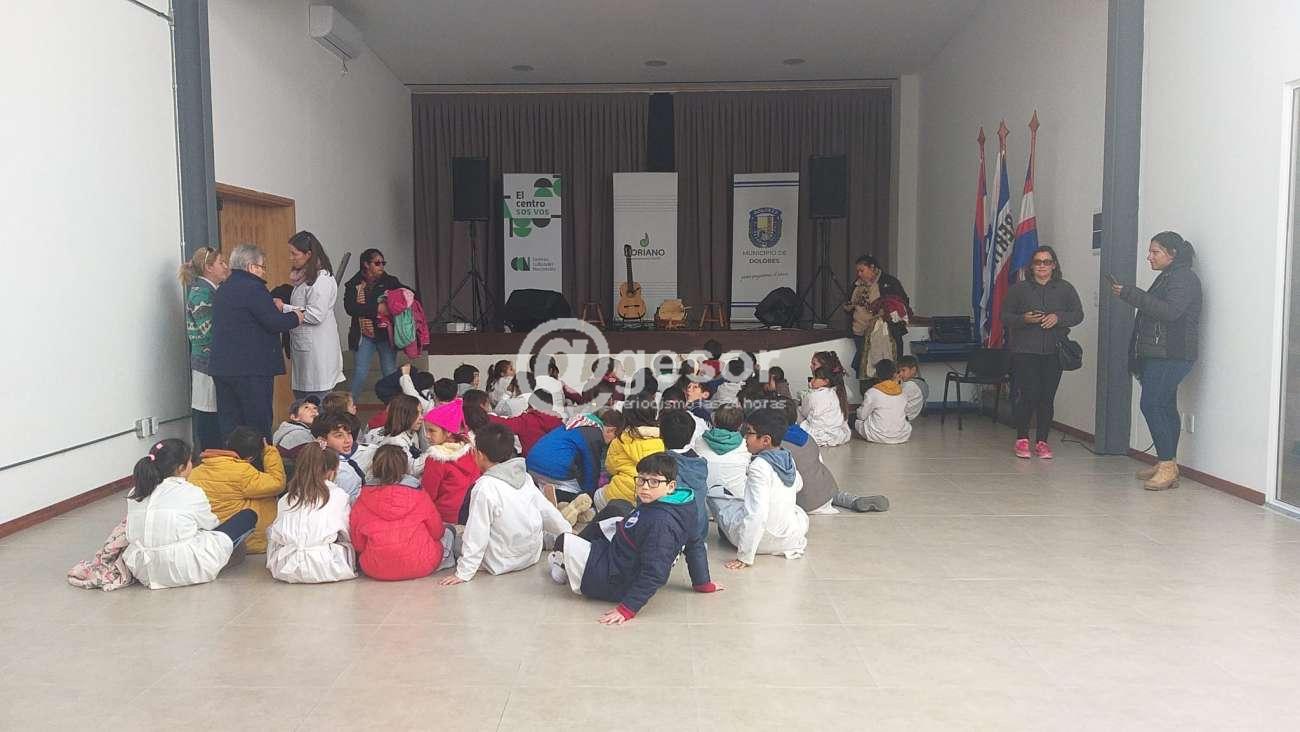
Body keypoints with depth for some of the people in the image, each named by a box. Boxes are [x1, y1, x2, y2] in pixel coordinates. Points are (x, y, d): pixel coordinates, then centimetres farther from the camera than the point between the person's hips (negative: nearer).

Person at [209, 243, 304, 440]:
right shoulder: (253, 288, -12)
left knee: (229, 426, 10)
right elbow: (274, 323, -17)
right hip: (252, 368, -8)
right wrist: (295, 317, 1)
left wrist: (272, 308, 17)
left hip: (222, 368, 8)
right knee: (258, 426, -2)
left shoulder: (222, 290, 17)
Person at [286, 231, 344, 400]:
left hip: (317, 353, -9)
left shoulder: (322, 280, -13)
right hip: (302, 350, 10)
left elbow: (315, 315, -18)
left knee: (317, 407, -7)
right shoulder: (303, 278, 17)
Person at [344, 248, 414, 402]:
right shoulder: (354, 285, 0)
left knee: (390, 373, 6)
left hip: (386, 334, 2)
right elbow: (349, 307, -14)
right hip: (365, 336, -2)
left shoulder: (389, 281, 4)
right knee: (360, 374, -4)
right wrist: (376, 308, -21)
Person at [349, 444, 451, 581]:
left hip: (375, 571, 3)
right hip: (419, 568, -3)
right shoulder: (419, 495, -9)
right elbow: (437, 532, 3)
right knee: (448, 533, 23)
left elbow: (358, 544, 3)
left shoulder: (363, 500, -5)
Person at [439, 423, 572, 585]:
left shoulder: (485, 487, -23)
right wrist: (567, 531, 24)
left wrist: (463, 573, -15)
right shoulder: (525, 478, -2)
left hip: (503, 563, -6)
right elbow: (547, 510, 9)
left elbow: (476, 535, -21)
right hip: (532, 555, 7)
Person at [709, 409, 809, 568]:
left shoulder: (759, 466, -23)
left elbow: (757, 514, -30)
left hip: (765, 541, -8)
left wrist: (745, 557, -27)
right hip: (794, 536, 8)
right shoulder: (788, 457, -2)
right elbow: (798, 486, 21)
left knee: (714, 496, 5)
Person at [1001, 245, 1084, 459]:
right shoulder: (1019, 289, 5)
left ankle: (1042, 441, 12)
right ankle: (1022, 439, 7)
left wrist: (1058, 317, -12)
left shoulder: (1065, 289, 10)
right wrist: (1023, 319, -14)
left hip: (1053, 353, 2)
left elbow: (1078, 314, 7)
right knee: (1028, 395, -9)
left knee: (1047, 397, 1)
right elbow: (1005, 317, 5)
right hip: (1025, 351, -2)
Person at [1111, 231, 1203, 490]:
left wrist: (1130, 294, -24)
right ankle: (1167, 465, 14)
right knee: (1165, 407, 10)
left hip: (1171, 356, -10)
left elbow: (1169, 311, -24)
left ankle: (1167, 465, -14)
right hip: (1158, 354, 10)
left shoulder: (1184, 278, -10)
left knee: (1152, 404, -15)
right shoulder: (1168, 277, 21)